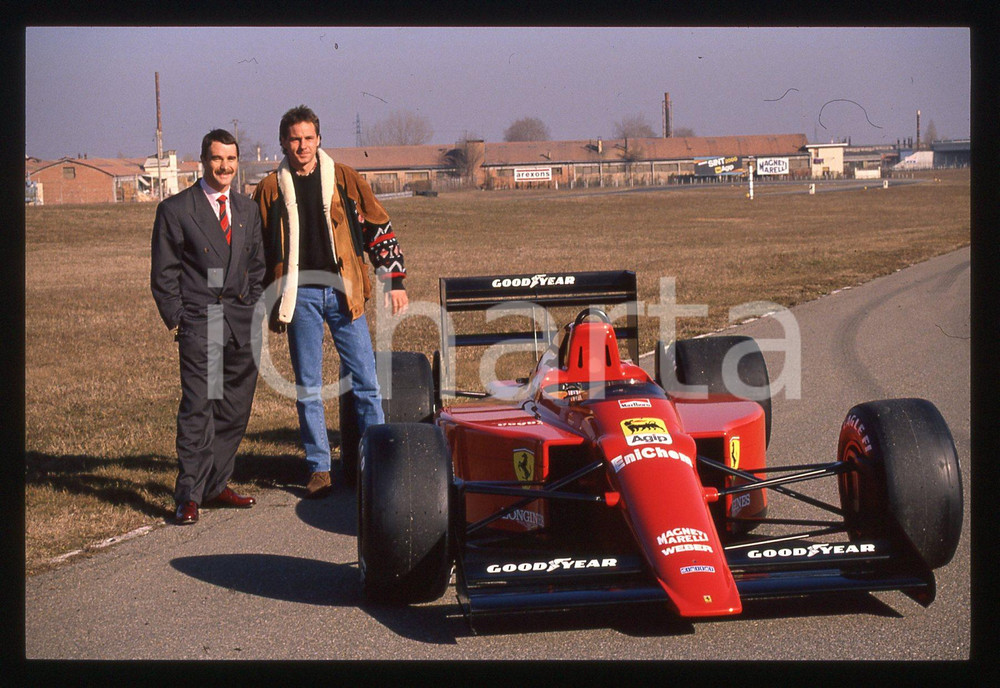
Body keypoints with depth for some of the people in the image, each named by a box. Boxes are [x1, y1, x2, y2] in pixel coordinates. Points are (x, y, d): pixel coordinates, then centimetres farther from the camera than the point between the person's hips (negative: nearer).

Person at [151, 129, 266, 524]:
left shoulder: (248, 210, 15)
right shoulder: (175, 210, 0)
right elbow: (163, 274, 1)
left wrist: (255, 311, 12)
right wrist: (176, 320, -6)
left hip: (242, 324, 5)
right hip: (199, 322, -5)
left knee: (235, 410, 7)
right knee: (198, 408, -10)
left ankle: (216, 486, 19)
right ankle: (189, 497, -7)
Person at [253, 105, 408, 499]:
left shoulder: (345, 179, 6)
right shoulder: (270, 189, 8)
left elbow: (378, 227, 9)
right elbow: (258, 249, 14)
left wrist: (394, 281, 5)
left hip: (344, 291, 0)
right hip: (300, 296, 0)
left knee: (365, 380, -1)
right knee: (308, 386, 3)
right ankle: (319, 468, 11)